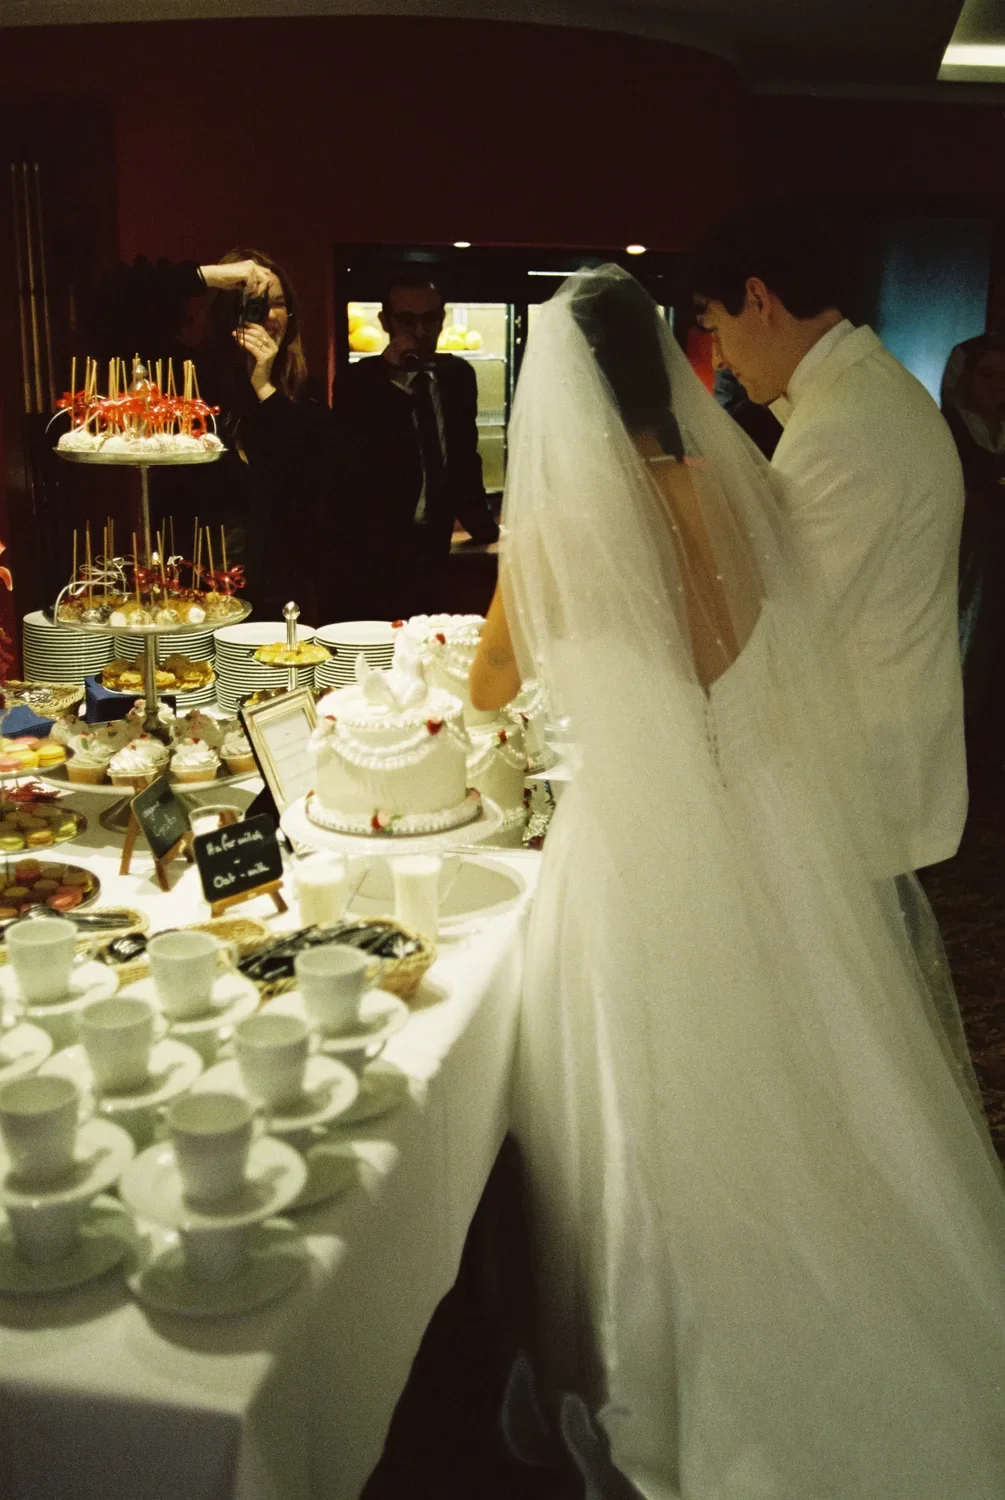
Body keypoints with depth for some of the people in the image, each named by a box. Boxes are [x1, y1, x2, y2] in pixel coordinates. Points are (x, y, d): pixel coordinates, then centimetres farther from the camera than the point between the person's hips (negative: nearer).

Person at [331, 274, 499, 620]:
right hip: (374, 552, -4)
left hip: (432, 547, 4)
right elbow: (352, 460, -16)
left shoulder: (458, 375, 11)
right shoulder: (356, 381, -3)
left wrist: (483, 526, 19)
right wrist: (387, 377, -18)